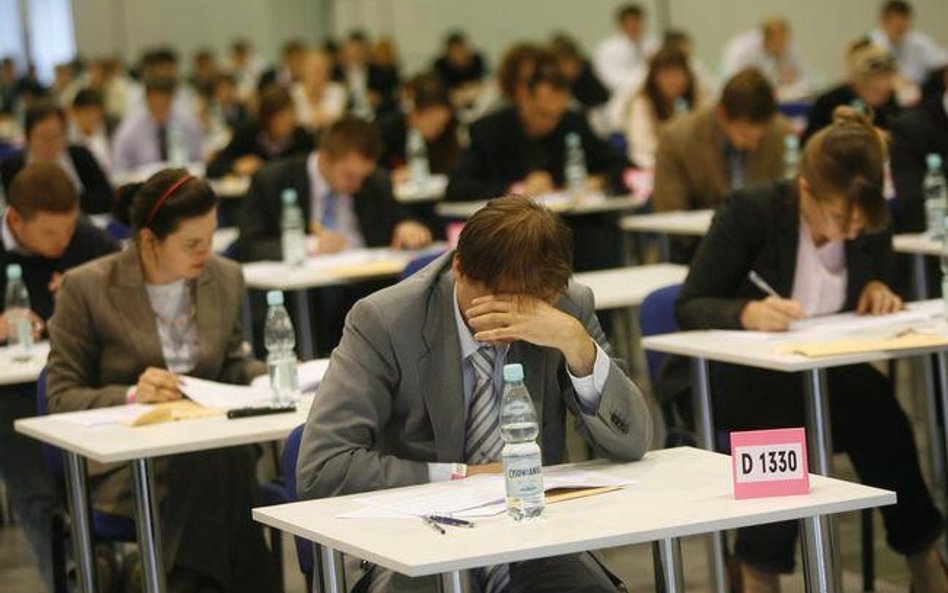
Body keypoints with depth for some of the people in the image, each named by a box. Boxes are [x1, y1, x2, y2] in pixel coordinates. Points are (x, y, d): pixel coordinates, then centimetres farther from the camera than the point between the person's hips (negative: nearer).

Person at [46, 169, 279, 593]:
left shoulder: (226, 279, 10)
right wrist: (130, 396, -19)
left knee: (237, 460, -34)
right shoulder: (86, 288, -4)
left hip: (208, 443, 4)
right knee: (213, 465, -36)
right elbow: (63, 399, -2)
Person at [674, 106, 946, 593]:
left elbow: (876, 284, 14)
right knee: (789, 409, -37)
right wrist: (746, 313, -34)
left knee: (873, 398, -30)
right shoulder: (750, 212, -15)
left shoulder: (870, 224, -2)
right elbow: (689, 307, -13)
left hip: (832, 374, 3)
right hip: (744, 376, -3)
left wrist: (878, 291, -11)